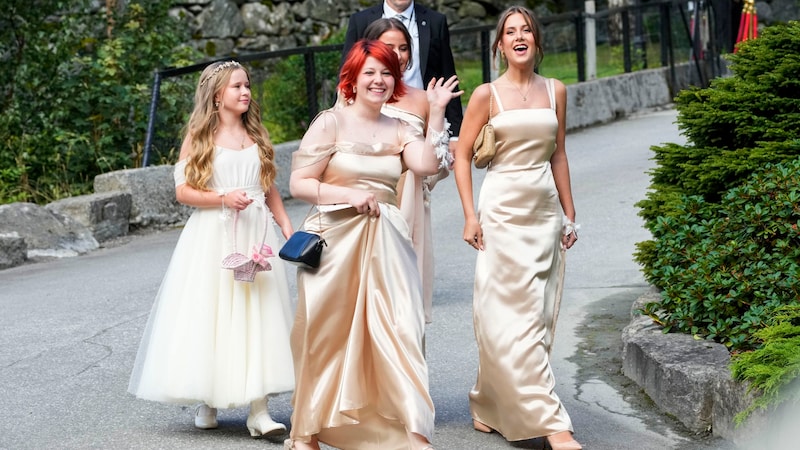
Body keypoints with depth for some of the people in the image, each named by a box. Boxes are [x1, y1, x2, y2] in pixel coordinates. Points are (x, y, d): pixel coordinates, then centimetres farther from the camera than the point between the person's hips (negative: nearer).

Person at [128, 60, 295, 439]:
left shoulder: (256, 136, 12)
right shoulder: (199, 138, 1)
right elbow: (183, 190, -4)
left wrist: (287, 227, 8)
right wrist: (223, 198, -17)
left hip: (255, 236, 3)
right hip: (212, 238, -3)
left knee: (256, 315, -3)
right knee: (210, 315, -1)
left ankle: (258, 410, -6)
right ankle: (208, 402, 15)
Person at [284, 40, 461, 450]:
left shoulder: (398, 130, 10)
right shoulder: (331, 123, -2)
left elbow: (427, 165, -9)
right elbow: (298, 184, -5)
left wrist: (436, 113, -7)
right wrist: (350, 194, -15)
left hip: (385, 243, 3)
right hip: (335, 242, -3)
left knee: (398, 332, -5)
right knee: (327, 336, 6)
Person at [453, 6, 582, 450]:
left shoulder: (555, 91, 8)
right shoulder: (486, 94, -3)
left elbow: (558, 154, 13)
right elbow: (462, 156, 0)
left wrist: (569, 213, 12)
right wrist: (470, 214, -8)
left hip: (545, 211, 5)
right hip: (503, 210, -5)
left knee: (540, 317, 6)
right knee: (517, 317, -7)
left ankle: (490, 405, 21)